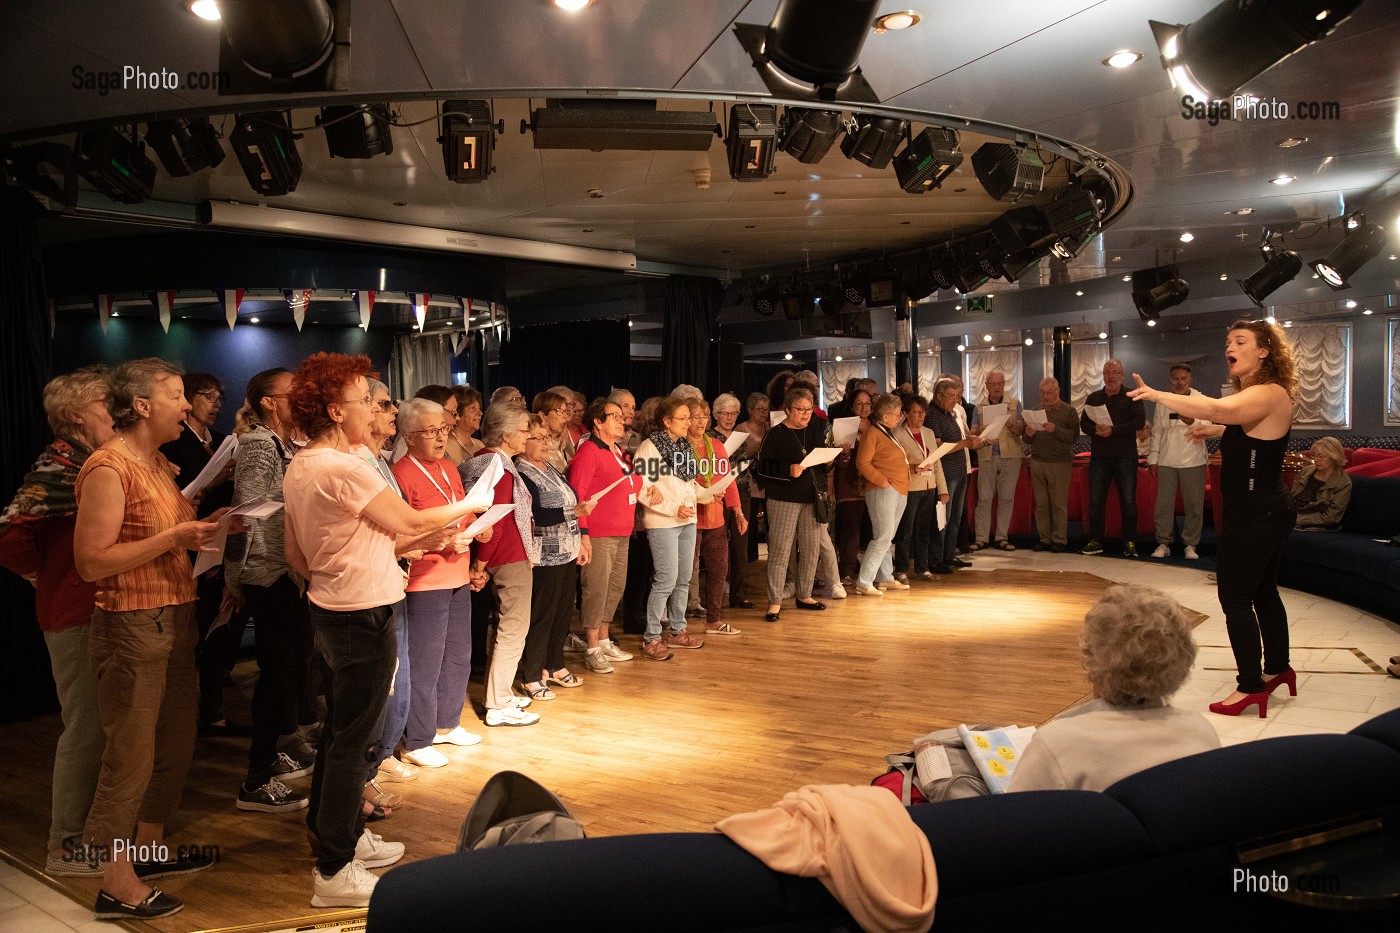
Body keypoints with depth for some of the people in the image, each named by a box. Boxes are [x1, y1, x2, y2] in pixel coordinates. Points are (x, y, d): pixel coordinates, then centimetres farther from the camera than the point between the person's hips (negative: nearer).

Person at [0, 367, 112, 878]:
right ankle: (67, 846, 12)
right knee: (86, 726, -1)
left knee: (98, 725, 17)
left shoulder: (93, 463, 12)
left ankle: (85, 826, 31)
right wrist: (45, 576, -12)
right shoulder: (57, 467, -16)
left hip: (101, 611, 9)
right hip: (75, 615, -9)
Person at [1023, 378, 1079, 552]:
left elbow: (1074, 436, -8)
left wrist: (1055, 430, -21)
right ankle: (1045, 539, 9)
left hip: (1059, 464, -4)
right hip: (1037, 462, 4)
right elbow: (1027, 439, 17)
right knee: (1041, 504, 3)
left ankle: (1059, 540, 4)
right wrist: (1029, 434, -5)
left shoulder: (1069, 411, 3)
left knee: (1059, 504, -2)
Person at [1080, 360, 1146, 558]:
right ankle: (1095, 541, 12)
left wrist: (1114, 430, -20)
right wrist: (1095, 430, -15)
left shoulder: (1132, 397, 3)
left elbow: (1139, 421, -10)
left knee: (1128, 501, -1)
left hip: (1125, 456, -3)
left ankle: (1130, 543, 7)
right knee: (1095, 500, 4)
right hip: (1099, 456, 3)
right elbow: (1083, 423, 7)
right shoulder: (1093, 398, 14)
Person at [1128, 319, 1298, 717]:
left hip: (1255, 513, -11)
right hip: (1266, 509, 11)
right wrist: (1217, 431, 21)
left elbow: (1217, 409, -40)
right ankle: (1278, 669, 36)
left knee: (1235, 598, -5)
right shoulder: (1255, 395, 12)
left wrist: (1158, 395, -41)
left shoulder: (1269, 393, -20)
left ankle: (1250, 686, 3)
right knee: (1263, 591, 22)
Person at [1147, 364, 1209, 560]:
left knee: (1194, 505, 1)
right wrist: (1152, 459, 6)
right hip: (1166, 462, 2)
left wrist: (1192, 422, -30)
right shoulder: (1162, 402, 9)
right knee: (1164, 504, 2)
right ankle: (1163, 543, 10)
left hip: (1193, 462, -2)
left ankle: (1190, 545, 11)